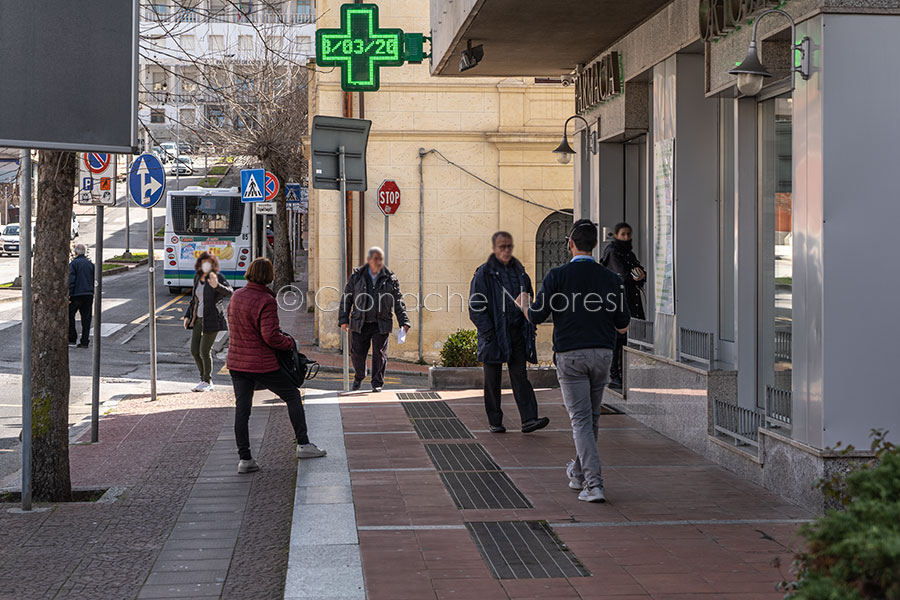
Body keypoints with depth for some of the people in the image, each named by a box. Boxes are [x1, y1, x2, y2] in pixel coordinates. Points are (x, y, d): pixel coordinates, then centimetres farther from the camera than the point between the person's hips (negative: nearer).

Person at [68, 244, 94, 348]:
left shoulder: (73, 263, -6)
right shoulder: (90, 264, 12)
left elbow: (71, 280, -13)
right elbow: (94, 281, 14)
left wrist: (68, 295, -12)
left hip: (76, 294, -5)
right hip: (89, 295, 5)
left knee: (70, 315, 7)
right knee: (86, 318, 5)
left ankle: (72, 339, 3)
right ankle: (84, 342, 5)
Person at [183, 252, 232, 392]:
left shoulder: (217, 277, -9)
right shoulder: (197, 277, 11)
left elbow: (229, 291, -28)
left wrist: (217, 286, -46)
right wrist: (188, 316, 18)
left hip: (211, 320, -7)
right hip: (198, 319, 7)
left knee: (204, 351, -8)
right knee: (194, 351, 7)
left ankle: (207, 382, 7)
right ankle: (204, 379, 21)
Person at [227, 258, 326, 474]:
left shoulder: (236, 296, 5)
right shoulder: (266, 301, -18)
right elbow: (270, 336, -23)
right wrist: (288, 342, -6)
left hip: (236, 362, 6)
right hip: (262, 364, -6)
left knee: (242, 409, 7)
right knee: (292, 395, 12)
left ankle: (244, 459, 6)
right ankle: (303, 444, 16)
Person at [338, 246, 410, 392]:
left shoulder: (390, 279, 2)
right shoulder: (357, 277, 3)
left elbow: (398, 302, 4)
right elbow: (347, 298, 7)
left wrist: (403, 322, -4)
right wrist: (343, 319, 2)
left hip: (381, 325, 0)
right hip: (360, 324, 1)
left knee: (379, 353, -1)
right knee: (357, 353, 3)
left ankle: (377, 383, 11)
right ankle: (359, 376, 31)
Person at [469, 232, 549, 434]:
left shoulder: (519, 272, 12)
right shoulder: (483, 274, -4)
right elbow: (476, 307, -8)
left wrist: (530, 329, 9)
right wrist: (488, 333, -15)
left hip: (517, 333, 4)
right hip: (494, 335, -3)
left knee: (520, 376, -2)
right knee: (492, 380, 5)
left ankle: (529, 419, -8)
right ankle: (495, 421, 13)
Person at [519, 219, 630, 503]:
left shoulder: (558, 275, -8)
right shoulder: (610, 278, 2)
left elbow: (536, 316, -5)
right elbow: (623, 325, 4)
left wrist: (523, 304, 17)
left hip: (570, 355, -3)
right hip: (602, 353, 3)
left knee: (581, 420, -3)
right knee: (592, 417, 18)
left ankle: (594, 484, -13)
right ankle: (579, 474, 33)